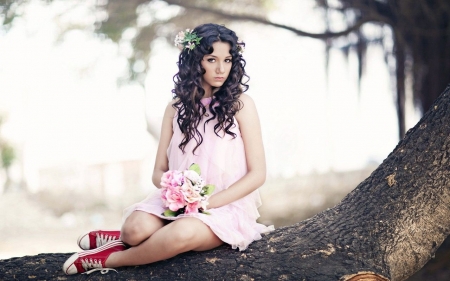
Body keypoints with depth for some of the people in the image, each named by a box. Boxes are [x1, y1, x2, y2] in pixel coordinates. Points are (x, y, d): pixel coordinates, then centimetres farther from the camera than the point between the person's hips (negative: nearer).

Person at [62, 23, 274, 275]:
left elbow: (257, 174, -5)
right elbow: (159, 172, 9)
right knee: (137, 228, -33)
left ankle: (110, 259, -14)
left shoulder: (240, 104, -3)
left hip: (225, 206, -2)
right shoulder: (177, 107, 7)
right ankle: (125, 239, 2)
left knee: (184, 232, -37)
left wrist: (208, 203, -16)